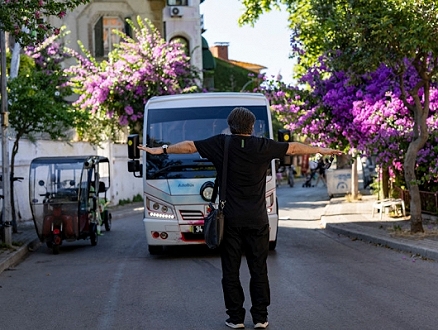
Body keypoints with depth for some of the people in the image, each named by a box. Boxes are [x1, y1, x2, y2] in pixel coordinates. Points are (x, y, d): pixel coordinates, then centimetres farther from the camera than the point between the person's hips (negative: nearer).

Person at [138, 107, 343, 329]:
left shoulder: (221, 144, -3)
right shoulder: (263, 146, 0)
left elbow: (189, 146, 4)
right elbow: (294, 148, 13)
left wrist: (161, 150, 17)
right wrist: (321, 150, 28)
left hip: (231, 219, -1)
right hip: (257, 220, 1)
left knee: (231, 271, 7)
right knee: (259, 270, 8)